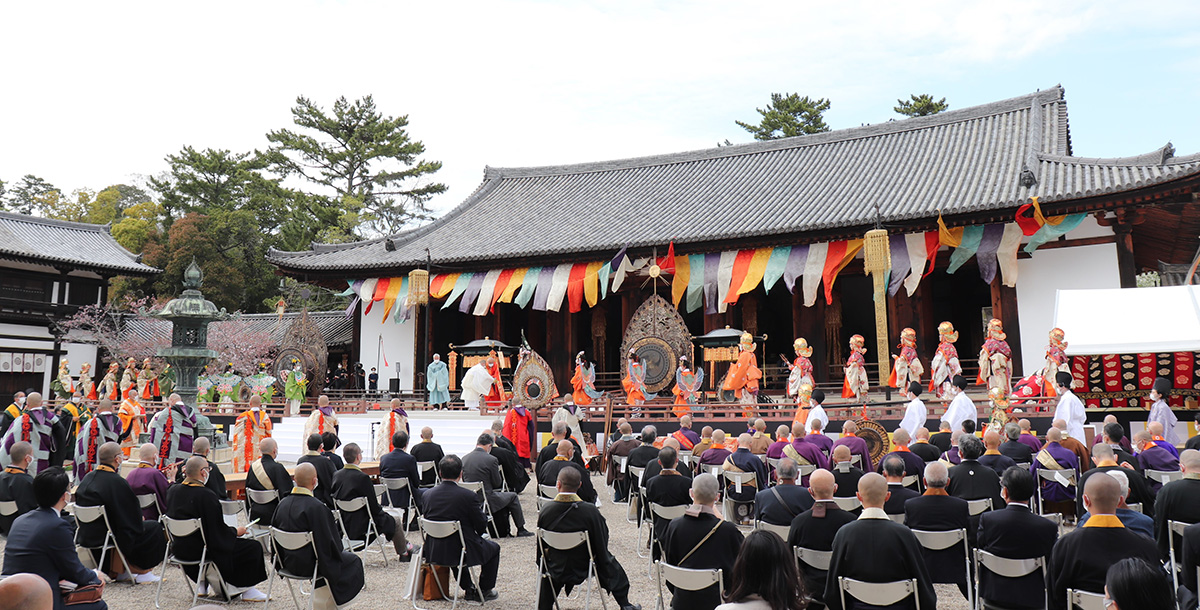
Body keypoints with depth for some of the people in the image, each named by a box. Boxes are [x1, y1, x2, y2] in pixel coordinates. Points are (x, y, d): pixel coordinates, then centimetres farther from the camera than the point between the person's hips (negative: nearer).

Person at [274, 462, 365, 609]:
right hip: (308, 564, -7)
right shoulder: (316, 507, -26)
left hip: (287, 562, 7)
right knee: (352, 561, 12)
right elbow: (328, 540, -20)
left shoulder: (282, 503, -5)